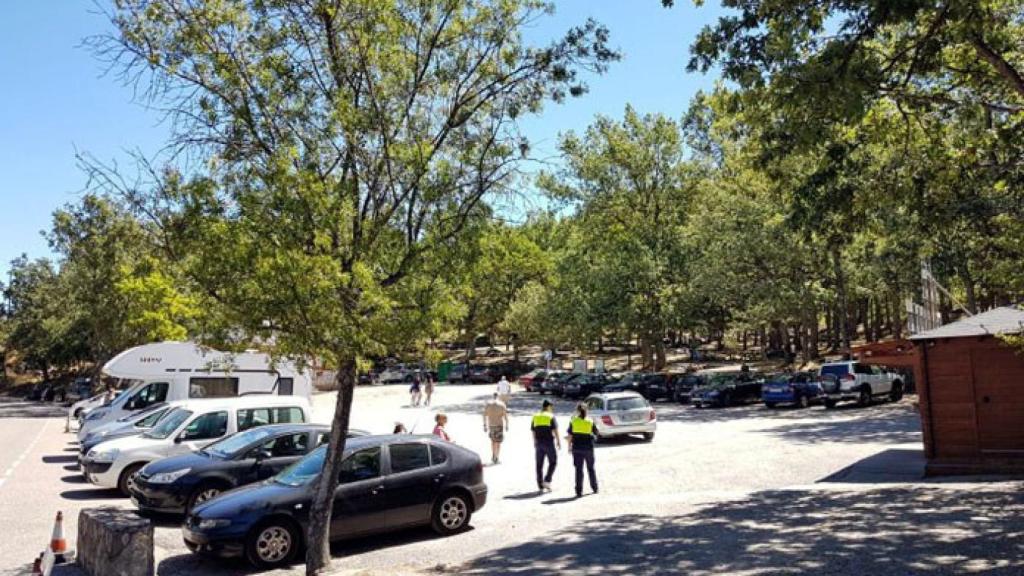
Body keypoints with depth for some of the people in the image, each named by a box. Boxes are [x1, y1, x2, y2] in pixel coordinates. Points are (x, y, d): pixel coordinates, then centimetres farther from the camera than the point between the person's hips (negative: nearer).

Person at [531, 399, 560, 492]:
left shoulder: (535, 417, 9)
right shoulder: (551, 417, -4)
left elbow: (533, 431, 12)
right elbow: (555, 431, -9)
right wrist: (559, 442, -2)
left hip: (539, 443, 4)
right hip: (549, 443, -4)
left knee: (539, 464, 7)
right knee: (553, 462, 10)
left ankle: (540, 486, 9)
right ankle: (547, 481, -3)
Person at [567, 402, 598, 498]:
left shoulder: (573, 421, -5)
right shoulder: (590, 422, -4)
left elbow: (570, 435, -4)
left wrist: (569, 446, 6)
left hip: (577, 448, -1)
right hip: (588, 448, 1)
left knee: (579, 469, 4)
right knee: (591, 468, 18)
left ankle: (579, 491, 2)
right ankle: (595, 488, 28)